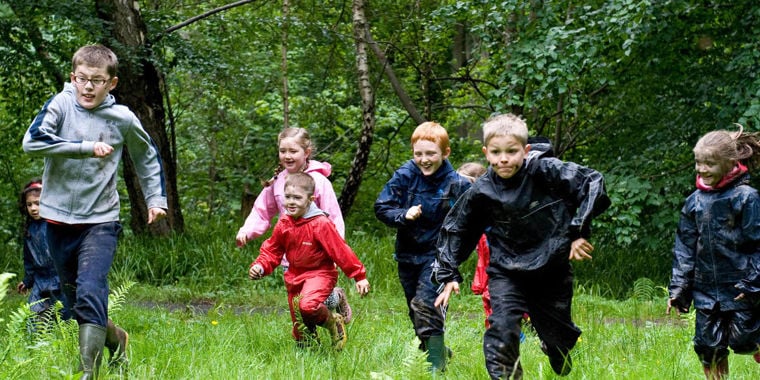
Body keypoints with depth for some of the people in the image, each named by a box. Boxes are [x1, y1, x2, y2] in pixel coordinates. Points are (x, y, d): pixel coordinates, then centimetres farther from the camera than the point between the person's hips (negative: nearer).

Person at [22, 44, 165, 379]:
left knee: (90, 293, -20)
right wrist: (86, 147, -24)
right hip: (59, 218, 2)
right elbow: (32, 142, -24)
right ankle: (115, 338, 40)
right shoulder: (61, 105, -7)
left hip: (100, 220, -2)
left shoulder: (122, 119, -1)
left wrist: (156, 198, 14)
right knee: (72, 299, 15)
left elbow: (147, 157, 18)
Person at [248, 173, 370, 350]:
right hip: (295, 276, 6)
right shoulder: (283, 224, 0)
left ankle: (334, 322, -6)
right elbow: (272, 251, 10)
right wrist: (260, 266, -10)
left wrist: (360, 276, -12)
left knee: (308, 306, -35)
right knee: (301, 330, 9)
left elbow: (341, 252, -15)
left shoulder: (320, 224, -18)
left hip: (319, 274, -6)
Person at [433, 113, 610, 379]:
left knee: (559, 337, 13)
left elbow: (591, 182, -15)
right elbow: (455, 230, 5)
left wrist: (579, 231, -18)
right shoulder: (481, 193, -9)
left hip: (553, 270, 0)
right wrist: (448, 275, 2)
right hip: (506, 273, 1)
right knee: (502, 328, -23)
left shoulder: (545, 171, -17)